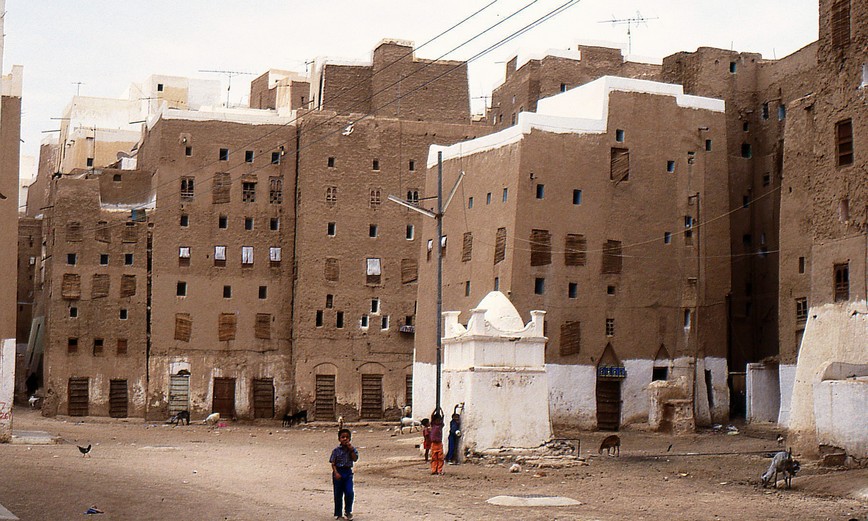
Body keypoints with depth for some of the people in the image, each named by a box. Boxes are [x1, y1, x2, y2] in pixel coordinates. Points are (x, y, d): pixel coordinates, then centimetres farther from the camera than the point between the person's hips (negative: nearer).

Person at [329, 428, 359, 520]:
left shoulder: (353, 449, 3)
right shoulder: (336, 450, -3)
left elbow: (355, 459, -11)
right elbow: (333, 463, -5)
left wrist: (351, 449, -16)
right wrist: (336, 473, -15)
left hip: (348, 472, 1)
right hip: (338, 472, -1)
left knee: (349, 493, -8)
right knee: (338, 494, 5)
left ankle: (348, 511, 9)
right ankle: (338, 513, 16)